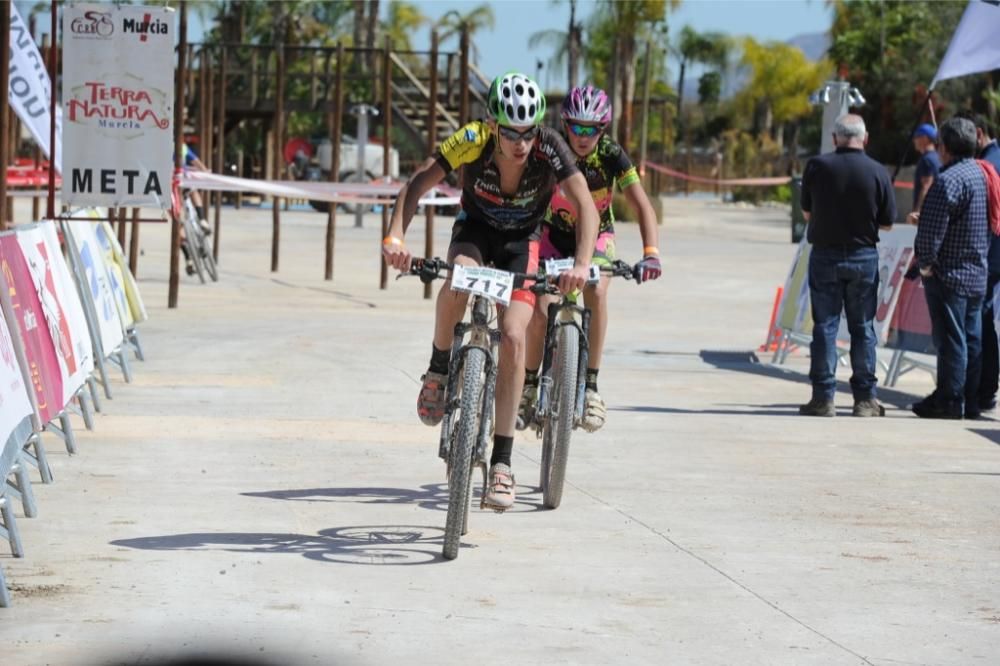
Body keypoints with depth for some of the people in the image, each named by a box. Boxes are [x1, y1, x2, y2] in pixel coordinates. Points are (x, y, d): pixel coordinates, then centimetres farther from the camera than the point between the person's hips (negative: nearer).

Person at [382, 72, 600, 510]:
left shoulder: (549, 148, -30)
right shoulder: (473, 141, -29)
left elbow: (585, 204, -34)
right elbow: (418, 184, -29)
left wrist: (582, 264, -50)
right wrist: (395, 237, -45)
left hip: (522, 240, 0)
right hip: (475, 227, 0)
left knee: (512, 337, -17)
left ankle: (501, 463, -12)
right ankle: (438, 371, -8)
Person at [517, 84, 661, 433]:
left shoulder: (611, 155, -23)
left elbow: (642, 206, -27)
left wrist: (651, 253, -42)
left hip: (597, 236, 0)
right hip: (554, 234, 0)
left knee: (595, 292, -29)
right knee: (541, 309, -19)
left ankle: (591, 386, -19)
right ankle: (528, 385, 3)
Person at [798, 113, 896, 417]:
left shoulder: (817, 166, -6)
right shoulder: (878, 172, -8)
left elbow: (807, 212, 3)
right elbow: (886, 223, -1)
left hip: (825, 254, 0)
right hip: (863, 256, 0)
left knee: (825, 326, 5)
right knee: (862, 328, 7)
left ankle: (823, 397, 3)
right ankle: (865, 399, 8)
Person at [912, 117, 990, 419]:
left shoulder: (949, 180, -17)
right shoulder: (983, 175, 11)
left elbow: (932, 227, -21)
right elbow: (991, 224, 18)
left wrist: (925, 261, -8)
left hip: (949, 274, -9)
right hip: (977, 275, 9)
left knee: (950, 339, -5)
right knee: (973, 339, 11)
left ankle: (949, 400, -3)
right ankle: (971, 401, 15)